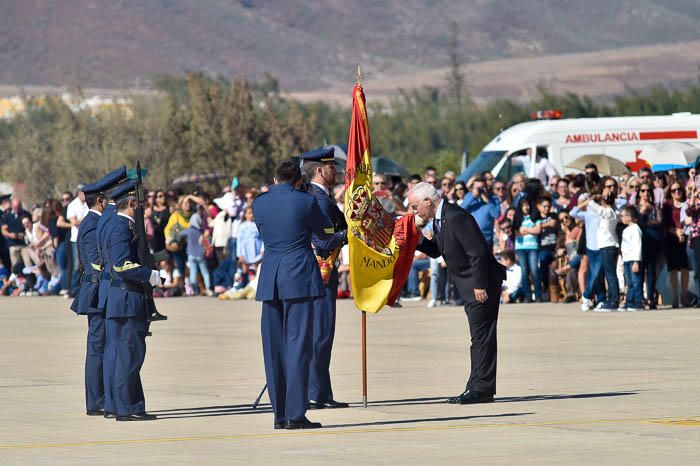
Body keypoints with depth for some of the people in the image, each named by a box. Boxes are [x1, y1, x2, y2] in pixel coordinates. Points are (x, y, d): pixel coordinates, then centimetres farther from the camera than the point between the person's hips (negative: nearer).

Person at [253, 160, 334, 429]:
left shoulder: (259, 203, 5)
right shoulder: (305, 202, -7)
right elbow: (327, 234, 7)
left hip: (269, 280, 4)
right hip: (299, 276, -4)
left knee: (274, 347, 9)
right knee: (297, 344, -4)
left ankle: (279, 413, 10)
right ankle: (295, 414, -8)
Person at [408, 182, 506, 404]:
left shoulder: (456, 217, -21)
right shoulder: (439, 219, 10)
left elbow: (478, 252, -23)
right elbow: (436, 251, 18)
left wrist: (480, 285, -22)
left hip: (481, 284, -10)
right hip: (469, 286, 10)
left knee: (481, 336, -8)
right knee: (479, 338, 12)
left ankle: (481, 389, -7)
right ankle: (479, 387, 16)